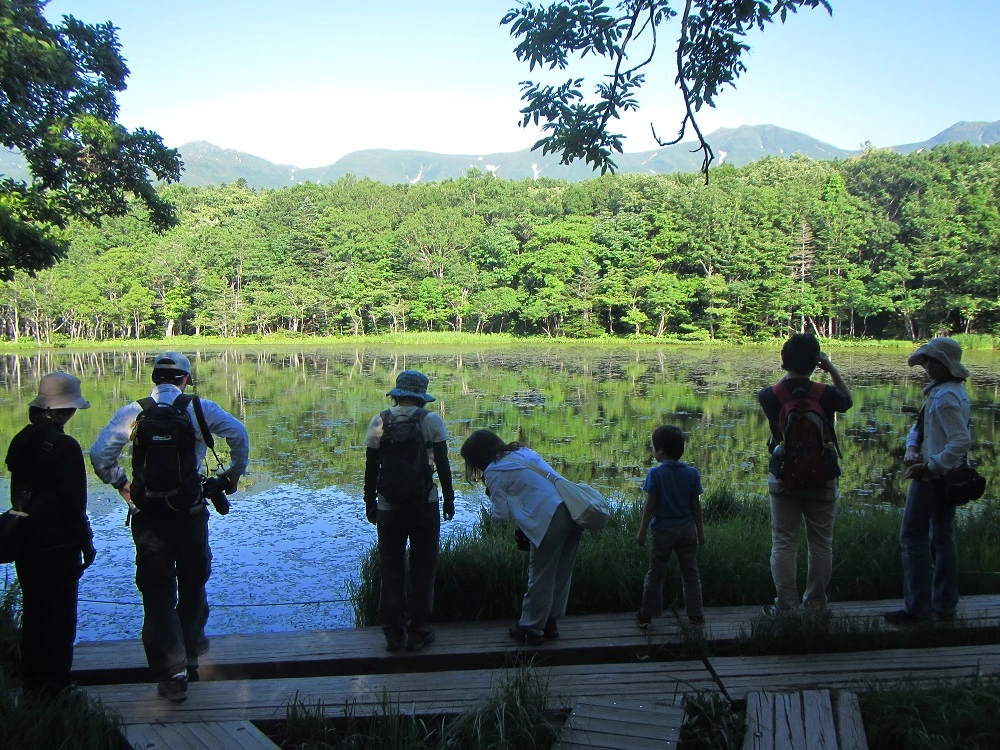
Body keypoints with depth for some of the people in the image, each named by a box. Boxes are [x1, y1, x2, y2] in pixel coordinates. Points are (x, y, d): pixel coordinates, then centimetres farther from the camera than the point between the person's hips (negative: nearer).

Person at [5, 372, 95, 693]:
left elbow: (17, 491, 10)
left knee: (33, 610, 18)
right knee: (60, 615, 4)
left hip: (25, 542, 7)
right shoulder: (64, 446, -18)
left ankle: (31, 678, 27)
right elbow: (74, 502, -17)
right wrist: (86, 543, -8)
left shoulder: (22, 440, 4)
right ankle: (54, 682, 10)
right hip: (59, 545, -7)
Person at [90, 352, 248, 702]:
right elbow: (238, 433, -13)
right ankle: (192, 649, 38)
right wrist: (235, 473, 0)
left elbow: (99, 453, -8)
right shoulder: (199, 409, -2)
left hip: (147, 515, 0)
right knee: (193, 585, 22)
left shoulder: (133, 413, 0)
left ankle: (172, 674, 6)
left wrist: (119, 483, 8)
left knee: (157, 594, 7)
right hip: (190, 512, 0)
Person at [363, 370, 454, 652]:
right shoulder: (431, 420, -4)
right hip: (424, 504, -1)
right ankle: (418, 631, 11)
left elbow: (371, 468, 2)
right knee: (422, 568, 8)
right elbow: (442, 465, -4)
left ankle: (394, 632, 15)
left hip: (388, 507, 2)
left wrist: (369, 503, 12)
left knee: (391, 569, 11)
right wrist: (449, 499, 7)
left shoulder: (378, 422, 0)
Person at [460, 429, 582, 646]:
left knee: (539, 578, 6)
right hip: (572, 512, 8)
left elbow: (502, 512, 3)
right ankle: (550, 623, 29)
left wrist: (492, 496, 21)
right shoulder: (523, 451, 22)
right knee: (560, 574, 17)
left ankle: (531, 630, 17)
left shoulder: (494, 472, 0)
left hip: (550, 520, -8)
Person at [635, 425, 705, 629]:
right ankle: (695, 615, 15)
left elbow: (650, 505, -12)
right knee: (690, 572, 12)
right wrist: (700, 530, 10)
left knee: (655, 573, 8)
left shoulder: (655, 473, -13)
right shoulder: (692, 473, -3)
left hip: (662, 530, -2)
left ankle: (646, 615, 14)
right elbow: (696, 505, 0)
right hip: (687, 528, 3)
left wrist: (642, 531, -5)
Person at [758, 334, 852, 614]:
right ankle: (815, 603, 21)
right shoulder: (825, 394, -9)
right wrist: (832, 369, 15)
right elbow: (848, 400, 14)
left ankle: (786, 605, 7)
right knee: (821, 543, 13)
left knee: (783, 543, 6)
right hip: (822, 480, 1)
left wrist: (788, 373, 17)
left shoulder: (770, 395, -9)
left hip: (783, 479, 0)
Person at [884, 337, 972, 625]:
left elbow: (962, 441, -26)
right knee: (943, 538, 13)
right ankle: (944, 605, 20)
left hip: (932, 476, -10)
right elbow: (921, 427, 16)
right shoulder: (941, 391, 12)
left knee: (913, 538, -3)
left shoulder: (946, 397, -20)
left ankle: (916, 608, 1)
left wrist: (929, 466, -23)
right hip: (948, 476, 10)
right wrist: (911, 447, -3)